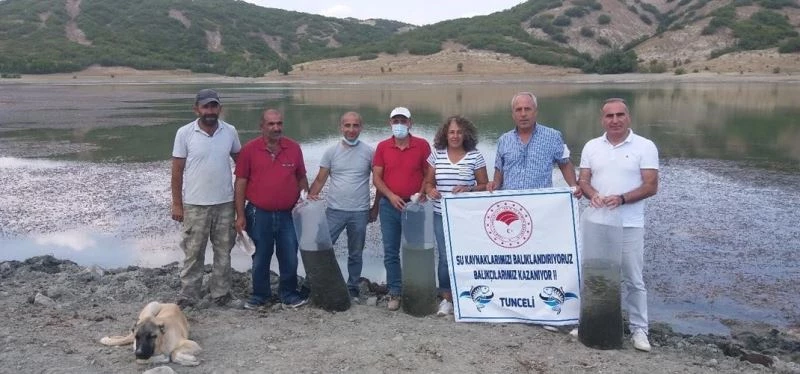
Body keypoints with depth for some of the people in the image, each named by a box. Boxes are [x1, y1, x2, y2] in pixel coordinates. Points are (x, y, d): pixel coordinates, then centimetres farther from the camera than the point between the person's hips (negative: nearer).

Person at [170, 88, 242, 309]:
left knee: (223, 252, 12)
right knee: (193, 253, 6)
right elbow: (177, 170, -4)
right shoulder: (184, 133, -7)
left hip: (225, 203, 3)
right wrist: (177, 204, -5)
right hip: (195, 205, -3)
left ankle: (221, 293, 25)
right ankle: (188, 297, 16)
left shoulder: (230, 132, 0)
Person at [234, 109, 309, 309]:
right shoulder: (249, 149, -5)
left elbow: (301, 178, 11)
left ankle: (288, 293, 27)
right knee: (260, 258, 12)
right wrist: (240, 215, -6)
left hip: (287, 215, 2)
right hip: (259, 215, -1)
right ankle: (260, 295, 29)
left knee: (289, 257, 9)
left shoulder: (294, 148, 2)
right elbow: (240, 183, -3)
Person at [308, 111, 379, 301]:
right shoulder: (331, 152, 1)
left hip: (360, 213, 0)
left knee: (355, 255, 12)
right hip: (334, 211, 0)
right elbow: (320, 179, 1)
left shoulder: (369, 152, -2)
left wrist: (375, 207, 2)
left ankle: (352, 289, 26)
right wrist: (310, 196, -16)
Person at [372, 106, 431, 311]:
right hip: (389, 205, 2)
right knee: (391, 253, 4)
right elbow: (376, 177, 2)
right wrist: (391, 196, -11)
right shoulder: (382, 147, 5)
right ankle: (395, 294, 12)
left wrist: (421, 194, -12)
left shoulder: (422, 145, 1)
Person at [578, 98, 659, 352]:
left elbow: (651, 186, -8)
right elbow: (583, 180, 6)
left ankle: (639, 329, 16)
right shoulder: (591, 147, 7)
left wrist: (621, 198, -22)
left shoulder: (645, 147, -4)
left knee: (633, 280, 4)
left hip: (629, 225, -3)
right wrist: (593, 194, -17)